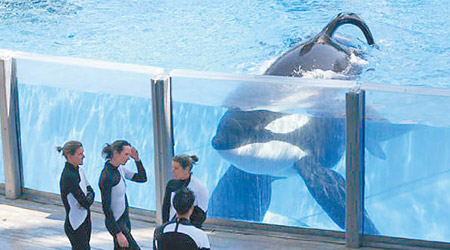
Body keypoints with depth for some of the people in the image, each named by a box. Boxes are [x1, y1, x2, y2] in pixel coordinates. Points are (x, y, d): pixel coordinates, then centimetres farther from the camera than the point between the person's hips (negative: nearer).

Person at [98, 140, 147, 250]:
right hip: (116, 223, -9)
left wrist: (137, 159, -5)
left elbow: (142, 178, 11)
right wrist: (118, 233, -23)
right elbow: (106, 208, -22)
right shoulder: (107, 177, -23)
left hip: (124, 220, 9)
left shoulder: (120, 169, 3)